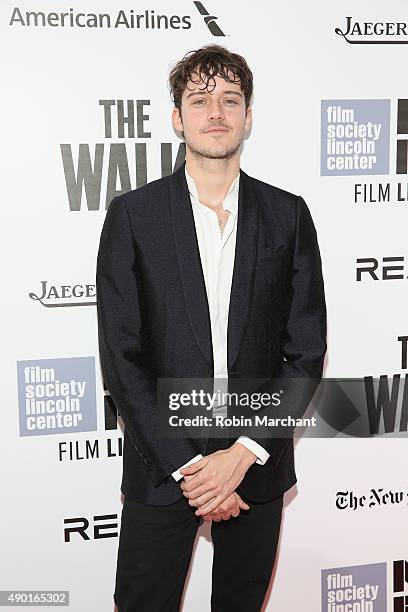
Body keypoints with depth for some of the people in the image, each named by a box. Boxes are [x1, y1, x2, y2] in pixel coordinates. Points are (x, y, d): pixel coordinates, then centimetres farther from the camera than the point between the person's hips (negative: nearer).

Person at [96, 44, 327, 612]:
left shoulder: (288, 215, 0)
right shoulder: (132, 214, -4)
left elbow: (306, 351, -2)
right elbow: (121, 356, -8)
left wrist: (244, 453, -11)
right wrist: (185, 464, -12)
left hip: (258, 465, 2)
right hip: (161, 467, -1)